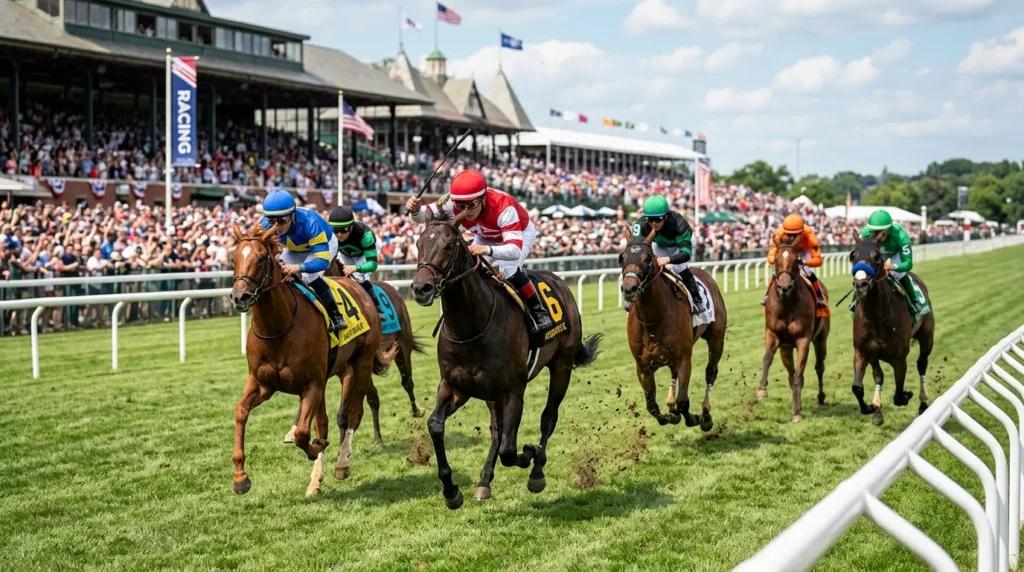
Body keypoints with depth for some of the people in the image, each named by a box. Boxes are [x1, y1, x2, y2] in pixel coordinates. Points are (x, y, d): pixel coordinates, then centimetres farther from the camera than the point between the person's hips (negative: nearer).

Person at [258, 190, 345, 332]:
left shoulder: (309, 222, -43)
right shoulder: (265, 225, -31)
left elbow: (323, 261, -45)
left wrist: (299, 267, -63)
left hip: (324, 243, -5)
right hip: (295, 249, 5)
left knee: (308, 276, -30)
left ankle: (336, 316, -16)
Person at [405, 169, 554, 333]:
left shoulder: (504, 207, -45)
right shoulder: (453, 202, -32)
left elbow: (515, 250, -53)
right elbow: (427, 215, -22)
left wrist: (488, 250, -71)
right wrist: (415, 211, -47)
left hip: (521, 232, -5)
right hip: (487, 237, 6)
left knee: (508, 270, -29)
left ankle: (540, 312, -10)